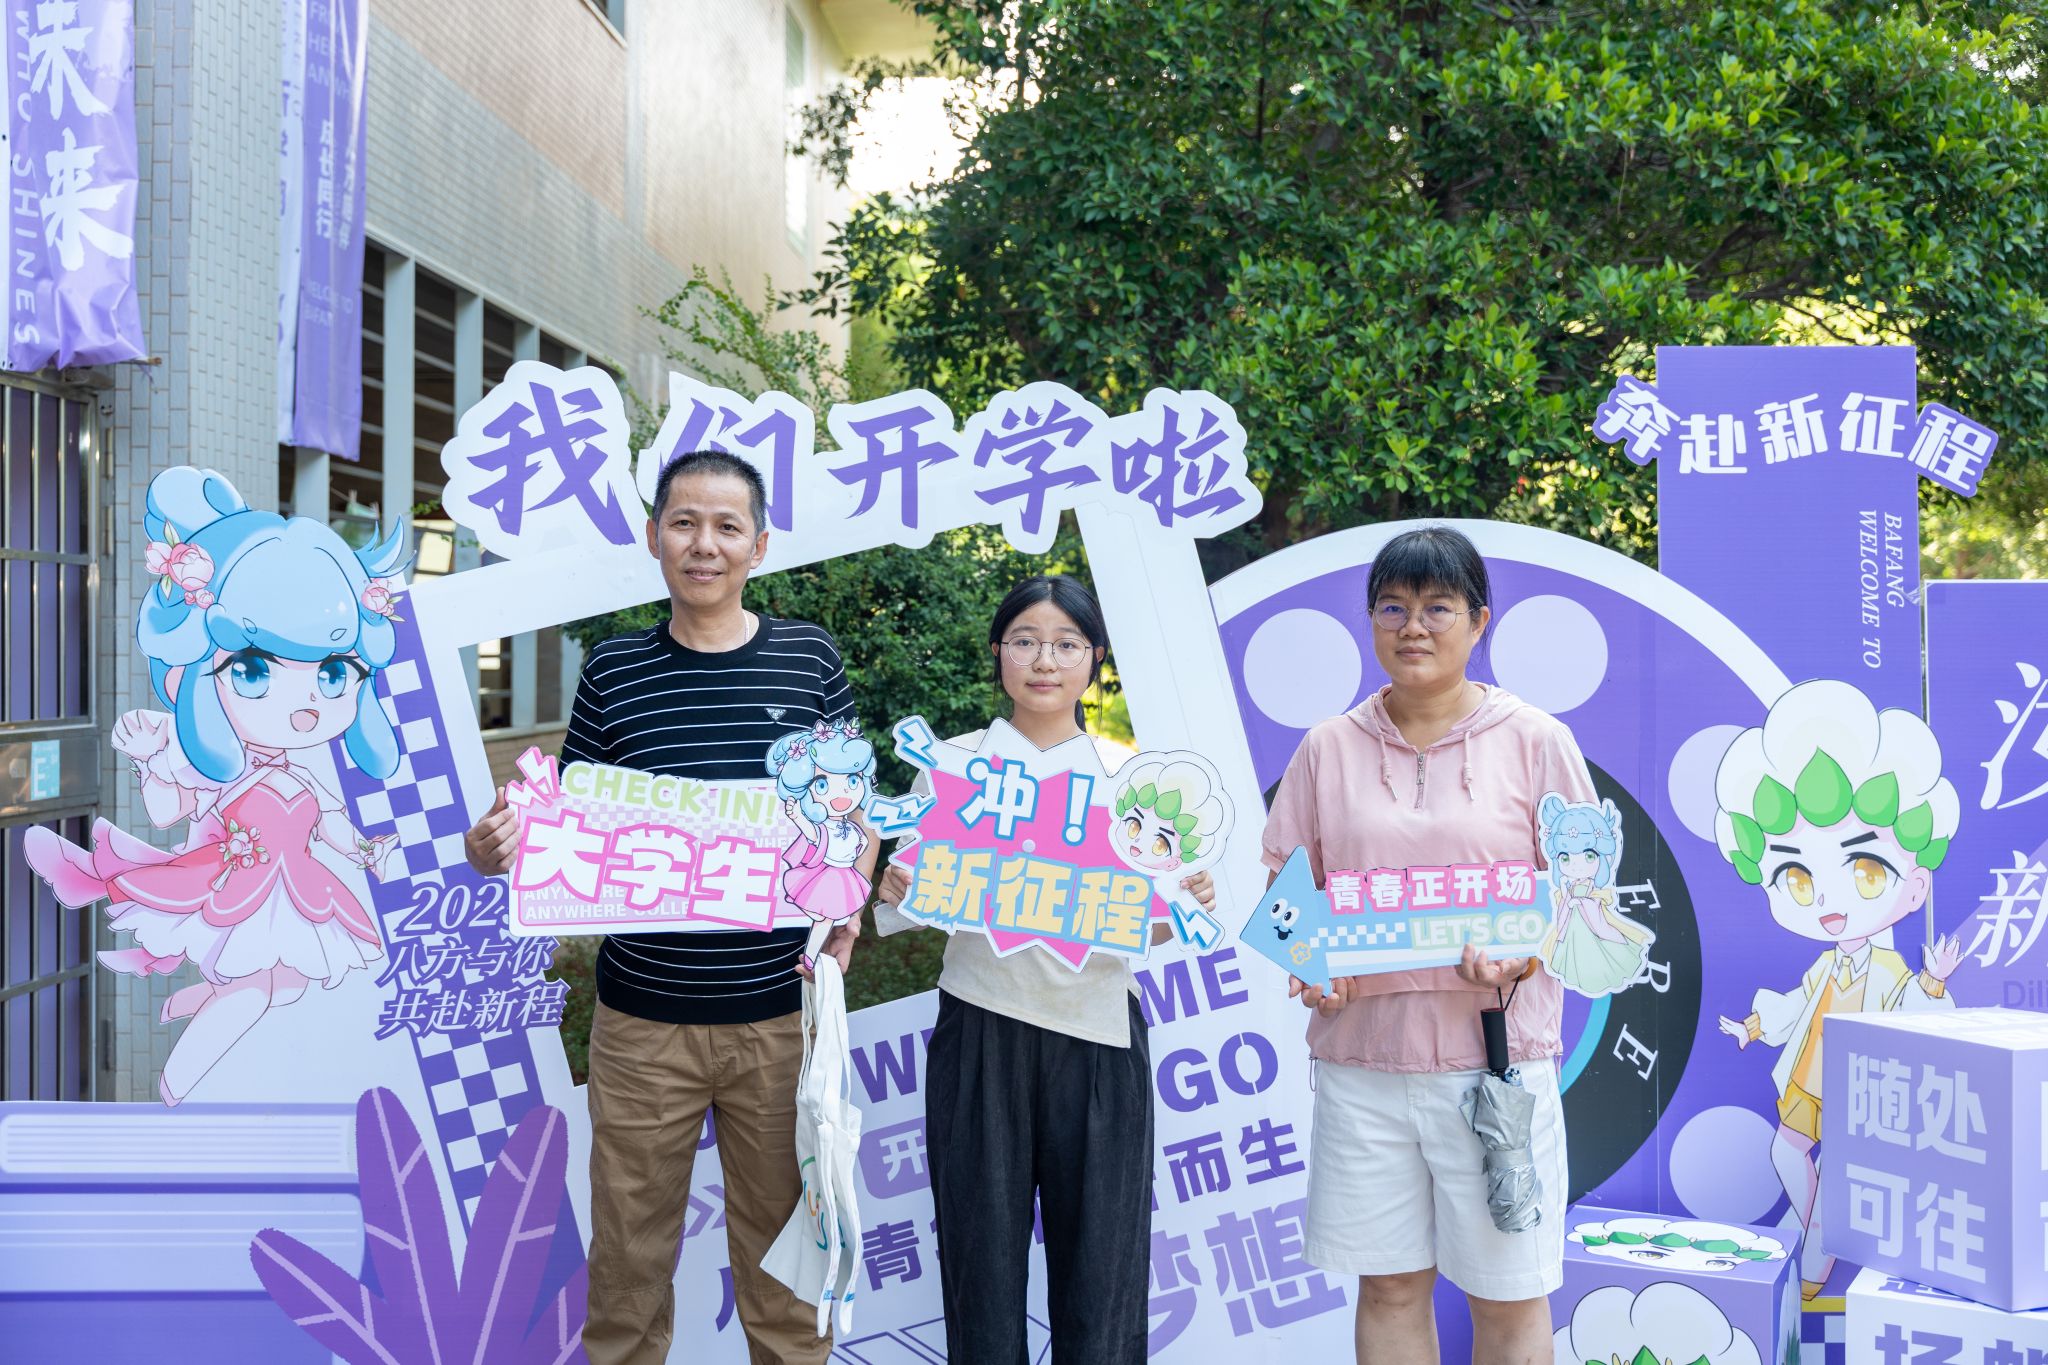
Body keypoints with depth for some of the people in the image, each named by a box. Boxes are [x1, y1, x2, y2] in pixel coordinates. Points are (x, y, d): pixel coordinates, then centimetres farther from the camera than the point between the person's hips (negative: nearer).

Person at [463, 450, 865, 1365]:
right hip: (643, 1019, 0)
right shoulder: (614, 671, 2)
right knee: (628, 1254, 8)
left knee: (781, 1248, 11)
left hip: (779, 1013, 0)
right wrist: (496, 847, -13)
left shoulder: (808, 658, 2)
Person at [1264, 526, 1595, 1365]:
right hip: (1361, 1051, 2)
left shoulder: (1533, 740, 3)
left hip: (1495, 1052, -2)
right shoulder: (1329, 747, 9)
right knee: (1389, 1287, 8)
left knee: (1509, 1294, 4)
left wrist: (1520, 952, -16)